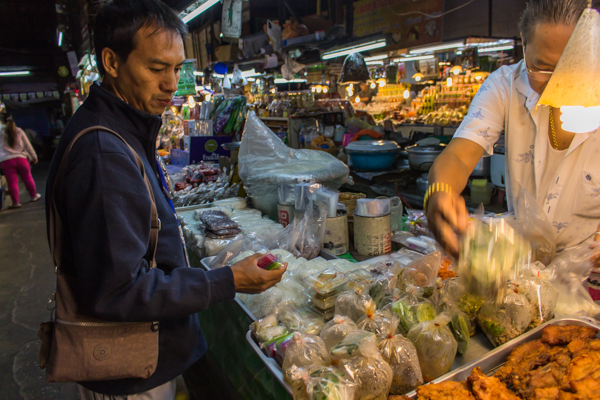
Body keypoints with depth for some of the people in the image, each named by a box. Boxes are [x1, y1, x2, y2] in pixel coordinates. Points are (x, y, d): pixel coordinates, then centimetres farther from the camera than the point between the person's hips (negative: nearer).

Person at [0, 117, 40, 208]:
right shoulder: (19, 131, 8)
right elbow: (27, 145, 8)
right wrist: (34, 157, 13)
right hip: (21, 158, 1)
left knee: (12, 182, 1)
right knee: (27, 178, 14)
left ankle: (16, 202, 2)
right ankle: (34, 196, 25)